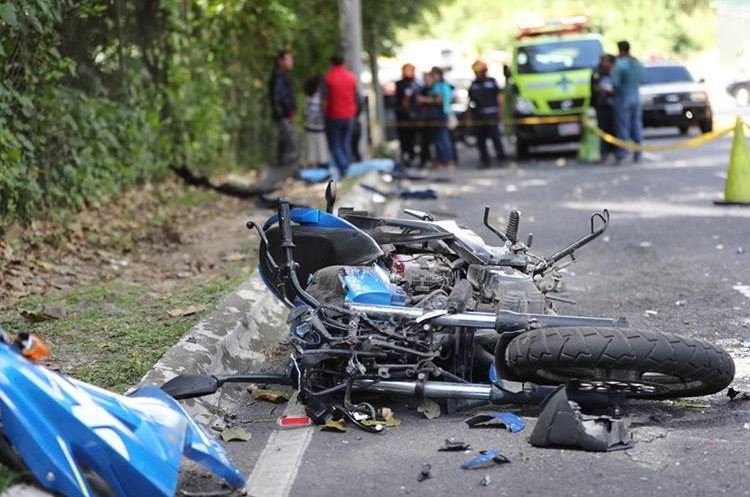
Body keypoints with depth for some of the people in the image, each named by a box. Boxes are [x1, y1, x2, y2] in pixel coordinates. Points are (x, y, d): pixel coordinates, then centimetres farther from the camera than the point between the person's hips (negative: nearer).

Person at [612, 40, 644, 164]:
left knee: (623, 127, -4)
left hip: (623, 99, -6)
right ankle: (637, 155, 13)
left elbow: (615, 83, -20)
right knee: (636, 127, 10)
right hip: (636, 98, 6)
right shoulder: (638, 64, 6)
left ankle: (621, 155, -4)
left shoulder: (620, 64, -17)